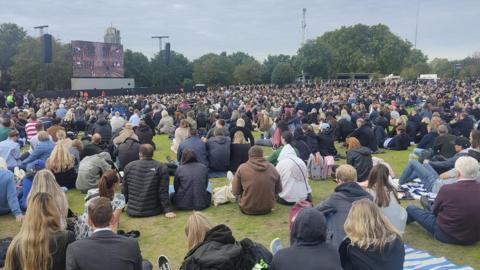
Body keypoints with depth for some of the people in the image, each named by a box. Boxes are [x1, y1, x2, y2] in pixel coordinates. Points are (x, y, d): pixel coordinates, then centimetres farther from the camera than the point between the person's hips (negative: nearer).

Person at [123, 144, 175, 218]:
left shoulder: (129, 166, 0)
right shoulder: (161, 168, -8)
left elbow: (124, 190, 7)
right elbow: (163, 191, -12)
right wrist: (168, 210, -9)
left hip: (132, 212, 4)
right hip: (153, 211, -3)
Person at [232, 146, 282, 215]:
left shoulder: (242, 168, -9)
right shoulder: (272, 168, -3)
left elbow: (235, 192, -5)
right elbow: (278, 190, 8)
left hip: (248, 209, -2)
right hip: (267, 209, 2)